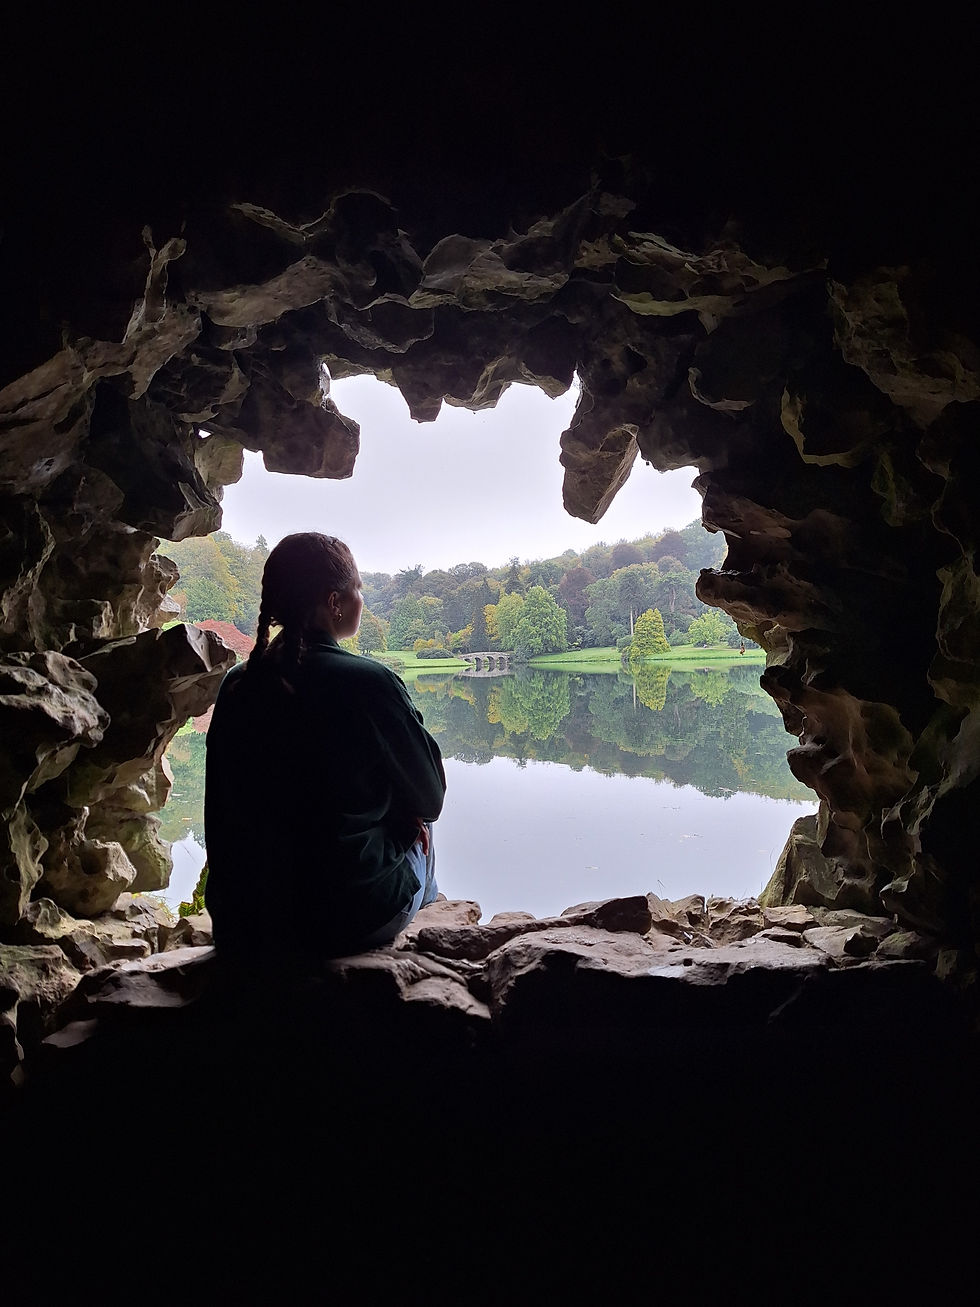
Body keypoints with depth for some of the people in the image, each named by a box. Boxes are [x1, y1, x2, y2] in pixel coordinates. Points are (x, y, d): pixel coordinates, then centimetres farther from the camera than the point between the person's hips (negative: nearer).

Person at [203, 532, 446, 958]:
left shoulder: (235, 685, -3)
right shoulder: (369, 683, -19)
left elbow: (223, 814, 9)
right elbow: (430, 798, -7)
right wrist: (402, 812, 15)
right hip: (354, 920, -5)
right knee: (415, 824, 25)